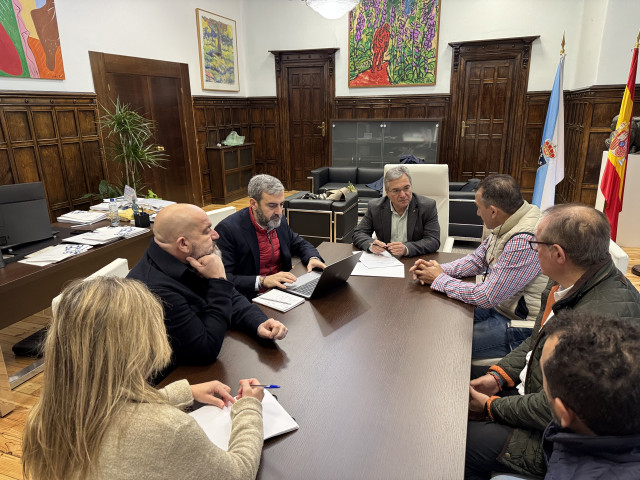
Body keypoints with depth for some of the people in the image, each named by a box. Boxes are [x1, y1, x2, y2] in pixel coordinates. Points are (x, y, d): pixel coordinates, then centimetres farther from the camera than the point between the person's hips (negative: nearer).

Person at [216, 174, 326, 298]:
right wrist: (262, 281, -29)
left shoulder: (279, 221, 6)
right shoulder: (227, 229, -15)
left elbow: (300, 244, 22)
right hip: (253, 298, -6)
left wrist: (313, 258, 0)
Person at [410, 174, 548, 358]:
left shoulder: (524, 242, -31)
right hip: (498, 306, 9)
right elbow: (477, 260, 12)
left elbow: (486, 297, -26)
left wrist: (439, 279, -13)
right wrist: (438, 269, -5)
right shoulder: (506, 224, -1)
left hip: (521, 326, -9)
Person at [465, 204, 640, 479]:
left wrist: (492, 406, -14)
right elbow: (536, 342, 11)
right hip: (534, 397, 8)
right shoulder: (570, 284, -3)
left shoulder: (607, 316, -34)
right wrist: (497, 376, 0)